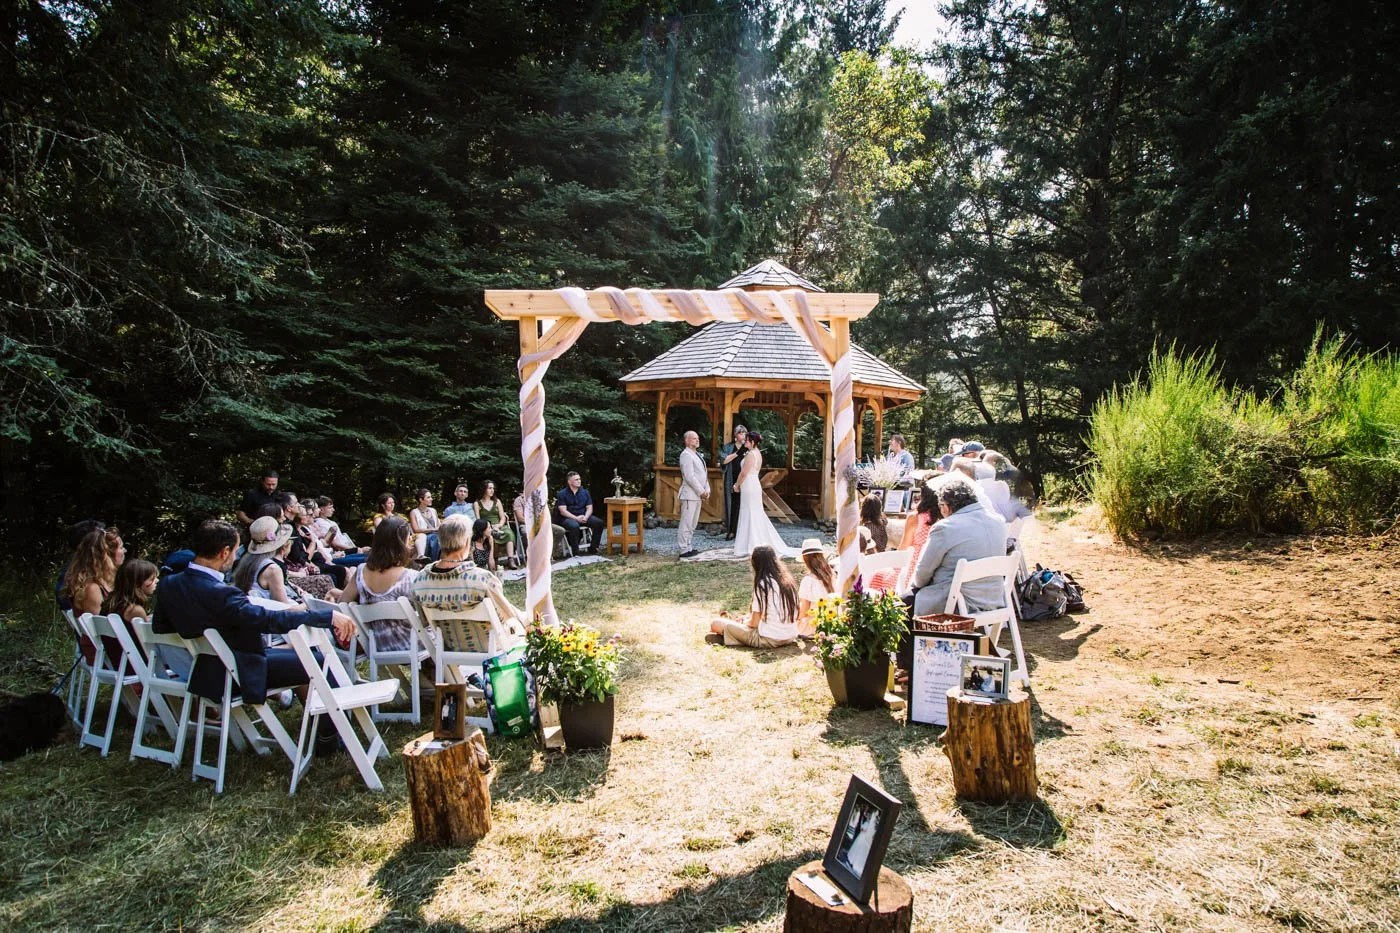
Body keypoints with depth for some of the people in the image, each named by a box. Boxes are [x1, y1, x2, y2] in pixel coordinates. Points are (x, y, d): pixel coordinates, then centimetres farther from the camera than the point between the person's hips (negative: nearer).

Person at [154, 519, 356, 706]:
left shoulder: (167, 585, -5)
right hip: (241, 677, -9)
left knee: (298, 651, 23)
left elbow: (161, 628, 9)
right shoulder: (220, 594, -32)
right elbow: (270, 619, -37)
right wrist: (330, 616, -36)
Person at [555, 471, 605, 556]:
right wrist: (576, 518, -21)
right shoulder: (562, 494, -2)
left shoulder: (585, 492, 11)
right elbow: (563, 511, -10)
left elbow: (589, 508, 8)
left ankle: (593, 548, -11)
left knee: (599, 522, -19)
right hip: (568, 518, -4)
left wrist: (585, 517, -14)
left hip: (583, 517, 5)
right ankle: (575, 551, -25)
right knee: (574, 526, -38)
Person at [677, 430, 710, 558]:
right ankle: (684, 550, -4)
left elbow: (703, 474, 20)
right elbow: (689, 477, -18)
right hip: (689, 495, -10)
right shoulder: (686, 455, -12)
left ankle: (689, 547, 19)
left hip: (698, 495, 10)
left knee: (692, 524, 13)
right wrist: (701, 491, -14)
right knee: (686, 524, -7)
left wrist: (707, 490, 6)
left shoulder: (697, 454, 19)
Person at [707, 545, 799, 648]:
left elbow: (754, 623, -12)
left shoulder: (763, 584, -13)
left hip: (769, 639, -8)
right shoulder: (788, 580, 6)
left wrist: (742, 622, 12)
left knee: (716, 624, -2)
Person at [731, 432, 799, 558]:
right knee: (756, 515, 12)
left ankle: (751, 547, 1)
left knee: (749, 516, -3)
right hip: (755, 485, 9)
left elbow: (744, 473, -17)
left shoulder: (750, 454, -16)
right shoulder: (758, 453, 13)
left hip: (749, 486, -9)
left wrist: (737, 485, -2)